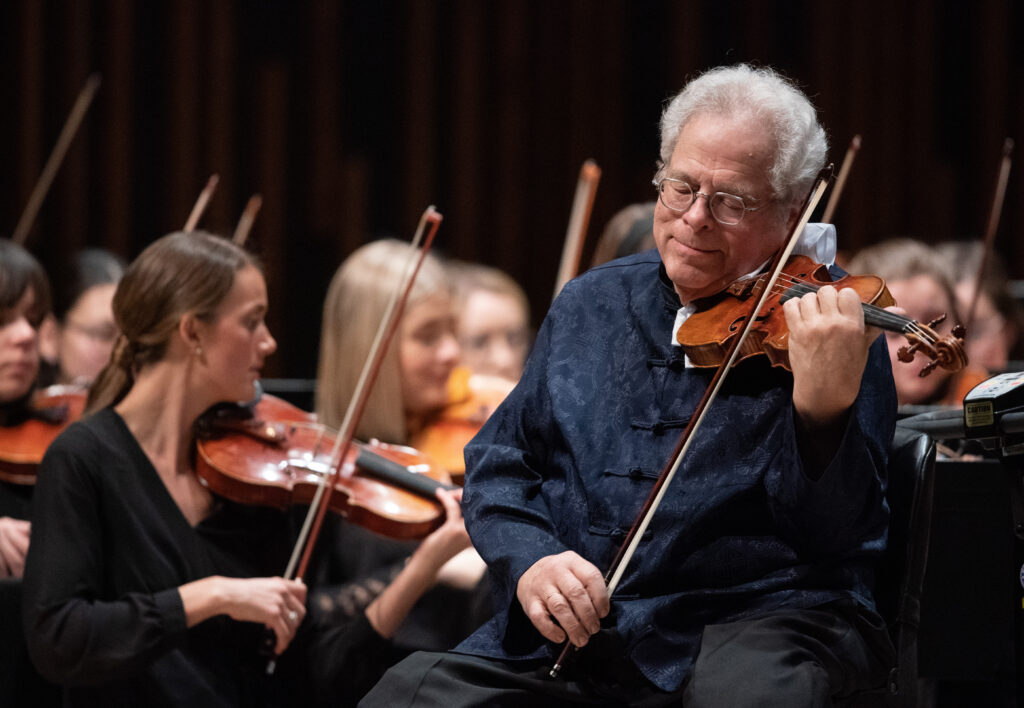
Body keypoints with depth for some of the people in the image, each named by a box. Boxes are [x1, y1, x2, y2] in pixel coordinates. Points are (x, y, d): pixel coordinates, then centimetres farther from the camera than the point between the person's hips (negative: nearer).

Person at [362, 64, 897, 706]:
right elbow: (499, 465, 18)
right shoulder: (591, 305, 15)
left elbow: (833, 537, -12)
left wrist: (823, 406, -32)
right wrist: (528, 558, -4)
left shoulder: (835, 335, -1)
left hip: (755, 623, -4)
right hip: (560, 639, 4)